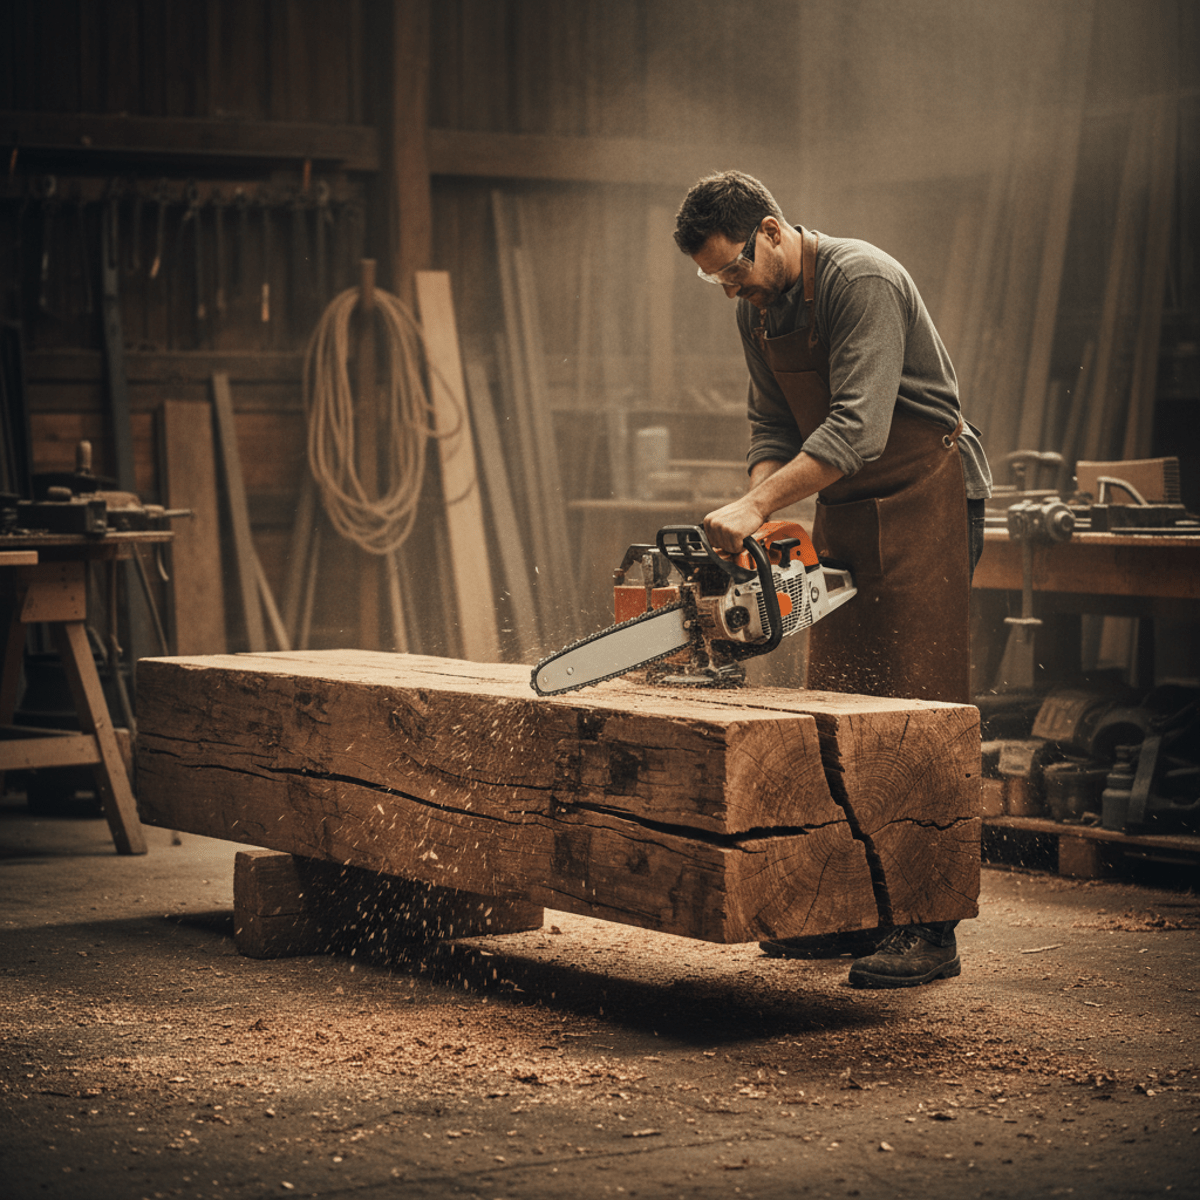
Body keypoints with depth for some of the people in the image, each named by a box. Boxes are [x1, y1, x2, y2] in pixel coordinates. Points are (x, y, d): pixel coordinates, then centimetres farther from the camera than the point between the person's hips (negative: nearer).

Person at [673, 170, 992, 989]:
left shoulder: (862, 282, -21)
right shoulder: (758, 313, 6)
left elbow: (859, 428, -30)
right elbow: (775, 429, 8)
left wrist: (756, 505, -36)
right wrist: (756, 522, -10)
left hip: (925, 498, -8)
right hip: (843, 513, 9)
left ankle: (928, 931, -10)